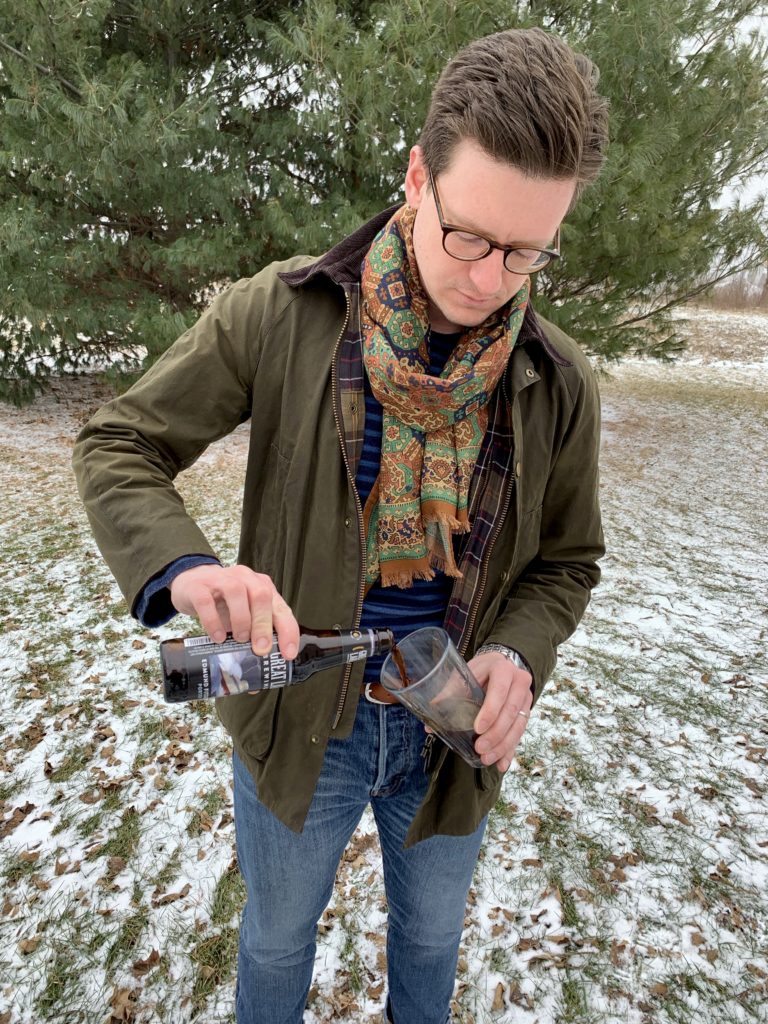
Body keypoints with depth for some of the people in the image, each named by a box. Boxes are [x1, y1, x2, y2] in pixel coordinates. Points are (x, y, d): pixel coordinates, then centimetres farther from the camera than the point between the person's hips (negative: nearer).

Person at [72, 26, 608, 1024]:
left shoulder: (558, 381, -11)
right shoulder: (281, 315, -18)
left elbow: (568, 558, 1)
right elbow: (118, 445, -11)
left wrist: (517, 654, -20)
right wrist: (183, 566, -31)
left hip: (451, 734, 3)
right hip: (299, 719, -1)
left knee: (431, 935, 31)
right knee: (276, 939, 27)